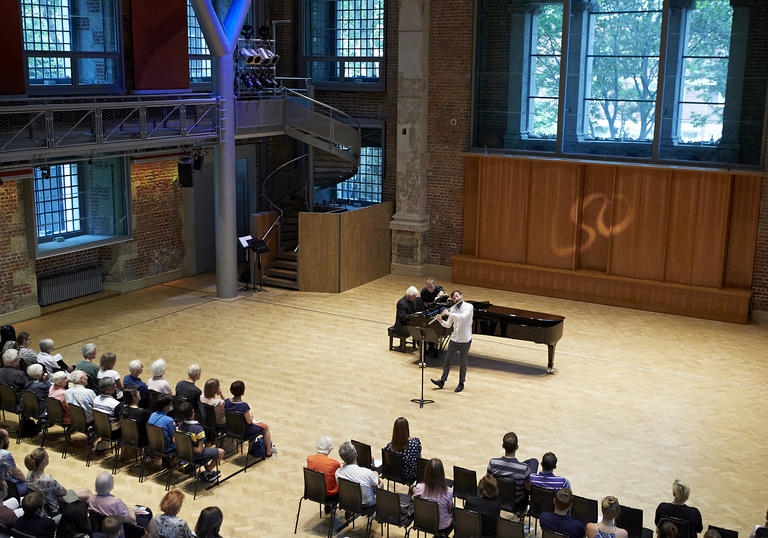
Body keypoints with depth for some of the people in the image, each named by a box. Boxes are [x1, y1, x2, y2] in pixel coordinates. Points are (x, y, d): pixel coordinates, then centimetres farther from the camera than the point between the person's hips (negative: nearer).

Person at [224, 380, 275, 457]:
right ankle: (268, 451, 31)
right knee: (266, 427, 18)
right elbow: (249, 421, -22)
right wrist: (251, 417, -1)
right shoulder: (243, 406, -32)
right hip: (244, 431, -7)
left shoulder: (226, 402, -13)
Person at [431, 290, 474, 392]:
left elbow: (463, 317, -32)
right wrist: (441, 320, -15)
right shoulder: (453, 308, 3)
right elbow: (448, 325, 4)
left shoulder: (469, 307, -12)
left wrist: (449, 314, -29)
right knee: (447, 359, 5)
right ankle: (442, 381, 13)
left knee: (462, 362, 7)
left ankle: (461, 383, 20)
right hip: (454, 338, 5)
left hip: (465, 340, -5)